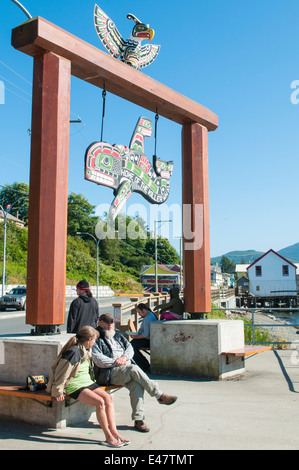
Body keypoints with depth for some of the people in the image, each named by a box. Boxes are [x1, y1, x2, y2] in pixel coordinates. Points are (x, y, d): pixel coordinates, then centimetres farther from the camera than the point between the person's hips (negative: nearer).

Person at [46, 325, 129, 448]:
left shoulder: (86, 351, 11)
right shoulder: (73, 352, -19)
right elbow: (61, 373, -16)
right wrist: (58, 392, -11)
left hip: (87, 382, 9)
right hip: (75, 386, -9)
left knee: (108, 398, -12)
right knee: (99, 402, -26)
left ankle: (114, 432, -10)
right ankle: (108, 437, -16)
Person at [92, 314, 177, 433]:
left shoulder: (118, 334, 24)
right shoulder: (97, 339, 5)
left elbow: (129, 348, 15)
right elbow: (98, 360, -7)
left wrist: (124, 357, -7)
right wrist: (116, 362, -14)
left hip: (126, 366, 5)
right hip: (109, 373, -5)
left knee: (136, 385, -27)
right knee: (134, 369, -31)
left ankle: (138, 420, -28)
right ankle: (159, 396, -24)